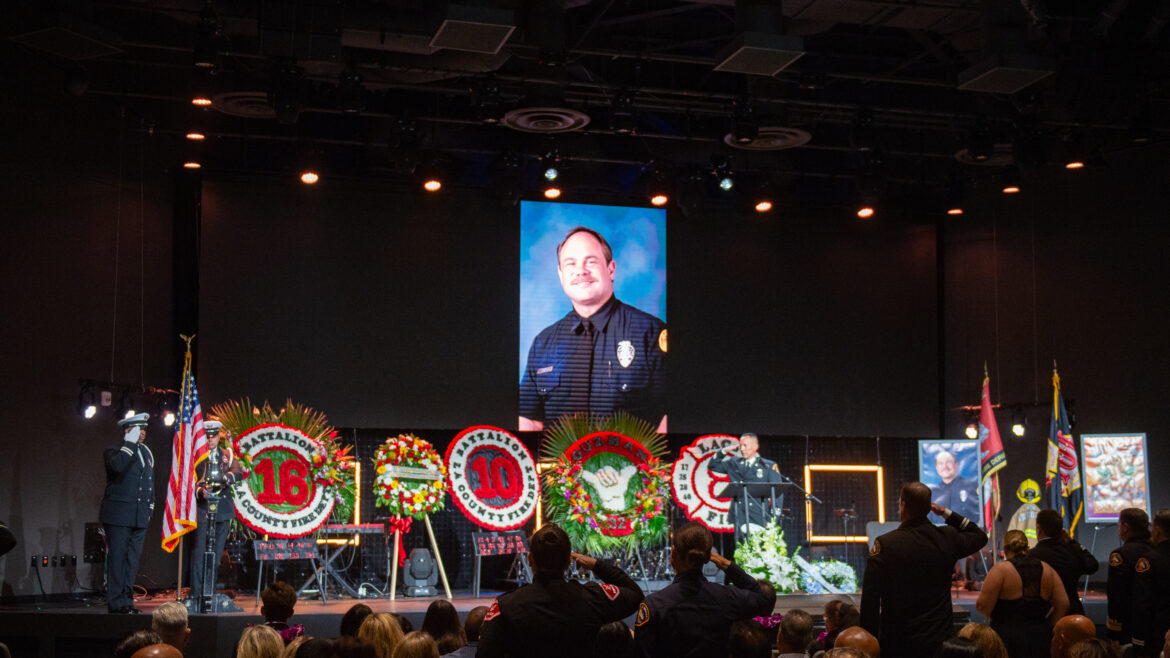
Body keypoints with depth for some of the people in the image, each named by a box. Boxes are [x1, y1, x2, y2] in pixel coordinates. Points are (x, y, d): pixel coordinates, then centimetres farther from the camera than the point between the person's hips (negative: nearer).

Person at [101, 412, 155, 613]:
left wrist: (150, 507, 18)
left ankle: (127, 600, 13)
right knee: (117, 559, -5)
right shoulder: (115, 452, -4)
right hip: (118, 515, -7)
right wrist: (130, 443, -21)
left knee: (132, 559, 8)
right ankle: (115, 602, -2)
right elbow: (117, 465, -28)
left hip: (140, 516, 7)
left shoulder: (146, 453, 17)